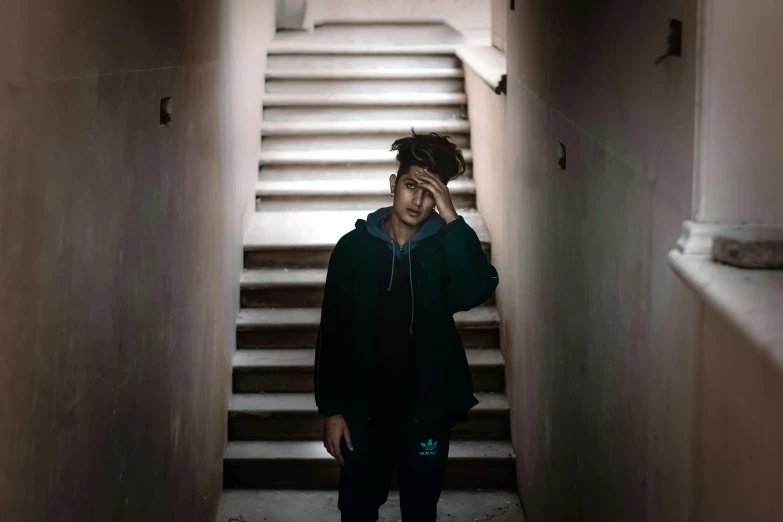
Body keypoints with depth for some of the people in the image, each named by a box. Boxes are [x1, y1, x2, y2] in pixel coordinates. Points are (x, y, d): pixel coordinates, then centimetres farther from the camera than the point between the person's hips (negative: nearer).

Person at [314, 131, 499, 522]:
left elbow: (476, 291, -24)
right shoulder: (354, 247, -3)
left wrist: (451, 218, -24)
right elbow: (332, 334, -1)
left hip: (427, 410, 0)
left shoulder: (444, 246, -2)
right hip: (363, 410, 0)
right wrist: (331, 409, -5)